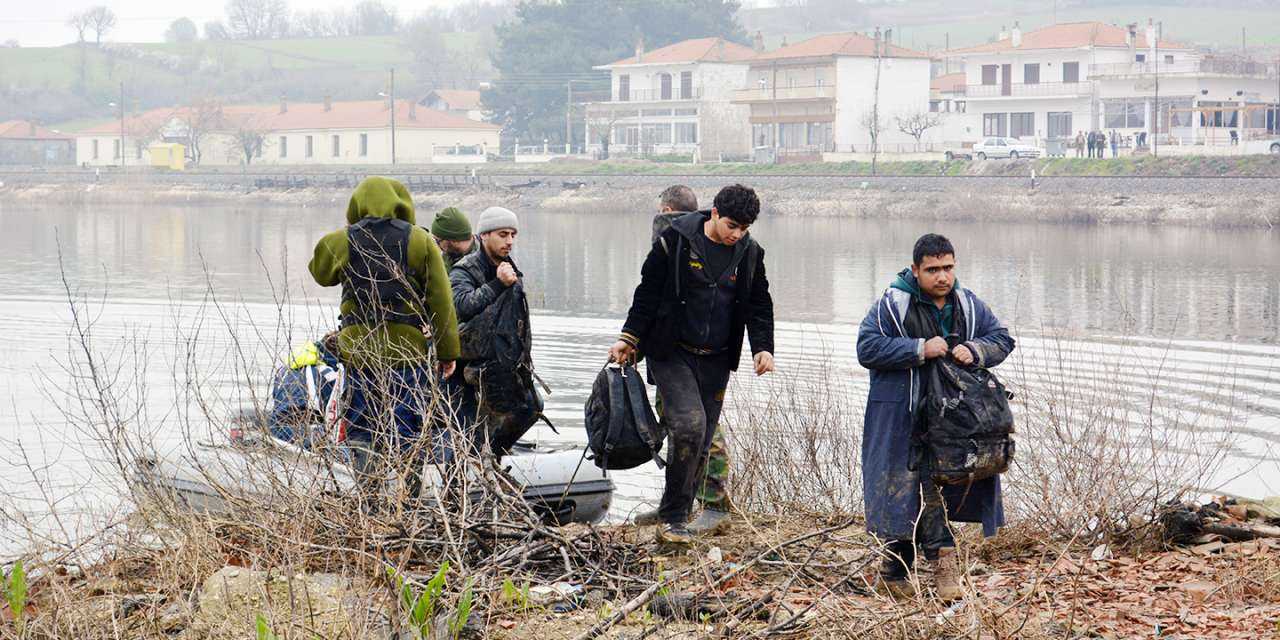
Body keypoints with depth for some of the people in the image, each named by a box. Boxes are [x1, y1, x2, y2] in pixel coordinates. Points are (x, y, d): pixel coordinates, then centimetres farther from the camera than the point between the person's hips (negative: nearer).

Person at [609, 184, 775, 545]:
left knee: (701, 443, 5)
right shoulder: (675, 242, -8)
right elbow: (648, 293, -2)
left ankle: (675, 520, 16)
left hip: (715, 362, 5)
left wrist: (762, 347, -3)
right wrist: (630, 338, -5)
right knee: (689, 425, -21)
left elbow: (759, 305, 11)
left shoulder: (749, 254, 4)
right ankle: (673, 517, -9)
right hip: (672, 354, -5)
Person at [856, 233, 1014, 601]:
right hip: (901, 417, -5)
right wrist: (920, 350, -20)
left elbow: (1002, 340, 12)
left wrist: (974, 351, -10)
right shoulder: (893, 305, -7)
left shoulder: (968, 305, 8)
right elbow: (867, 348, -12)